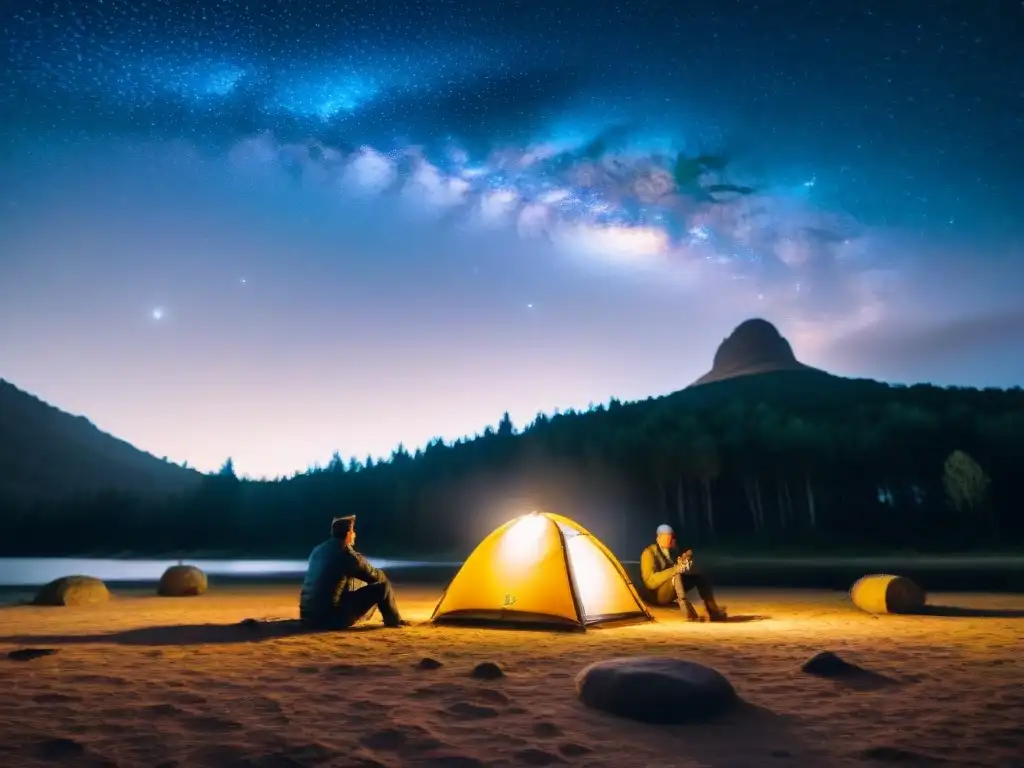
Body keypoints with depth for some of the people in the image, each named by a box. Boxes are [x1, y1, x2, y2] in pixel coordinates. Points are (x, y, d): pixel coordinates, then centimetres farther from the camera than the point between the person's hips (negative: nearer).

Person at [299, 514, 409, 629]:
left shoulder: (318, 550, 10)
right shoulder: (347, 554, -12)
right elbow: (377, 576, -1)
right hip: (333, 618, -8)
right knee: (382, 586, 0)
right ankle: (393, 620, 19)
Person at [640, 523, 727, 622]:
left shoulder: (673, 551, 10)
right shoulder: (649, 553, -12)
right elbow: (650, 581, -22)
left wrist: (685, 561, -10)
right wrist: (674, 570, -30)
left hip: (673, 592, 7)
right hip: (658, 594, -7)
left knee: (699, 575, -7)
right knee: (676, 575, -33)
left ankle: (713, 610, -17)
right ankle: (688, 611, -48)